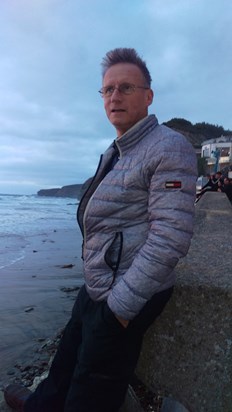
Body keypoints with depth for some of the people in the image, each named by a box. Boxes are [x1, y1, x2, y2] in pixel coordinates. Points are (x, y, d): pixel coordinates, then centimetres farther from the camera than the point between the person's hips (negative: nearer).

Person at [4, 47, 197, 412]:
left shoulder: (169, 148, -17)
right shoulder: (114, 152, 13)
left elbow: (171, 235, -26)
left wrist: (122, 305, -22)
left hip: (129, 296, -8)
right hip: (96, 286, 9)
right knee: (70, 352, 27)